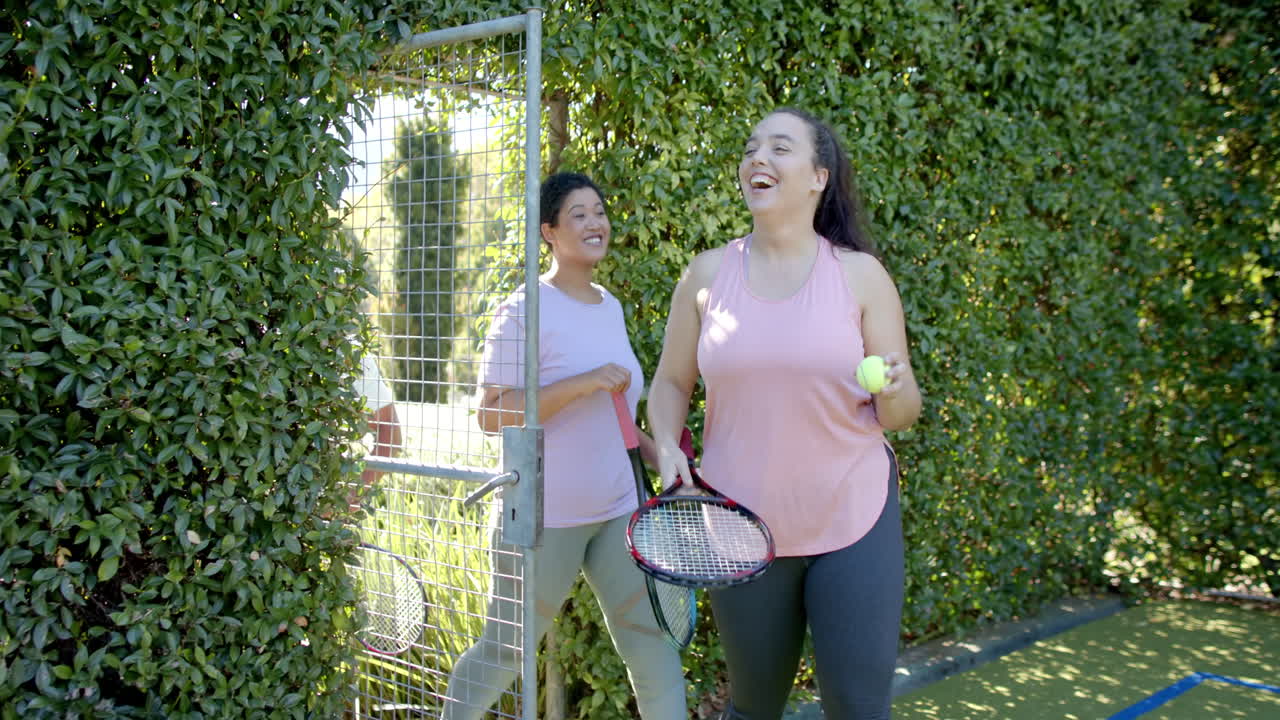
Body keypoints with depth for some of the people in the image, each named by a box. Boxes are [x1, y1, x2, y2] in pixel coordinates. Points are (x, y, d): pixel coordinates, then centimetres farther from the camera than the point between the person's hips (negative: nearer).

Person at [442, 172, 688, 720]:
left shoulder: (611, 306, 10)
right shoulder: (526, 310, -13)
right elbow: (491, 416, -19)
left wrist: (658, 454, 12)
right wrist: (582, 383, -26)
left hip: (618, 510, 6)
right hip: (546, 515, -6)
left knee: (652, 637, 6)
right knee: (504, 651, 8)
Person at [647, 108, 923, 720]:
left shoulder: (861, 275, -3)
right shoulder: (707, 274, 1)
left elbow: (901, 415, 1)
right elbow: (671, 382, 10)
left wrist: (893, 391, -21)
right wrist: (668, 448, -8)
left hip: (853, 520, -1)